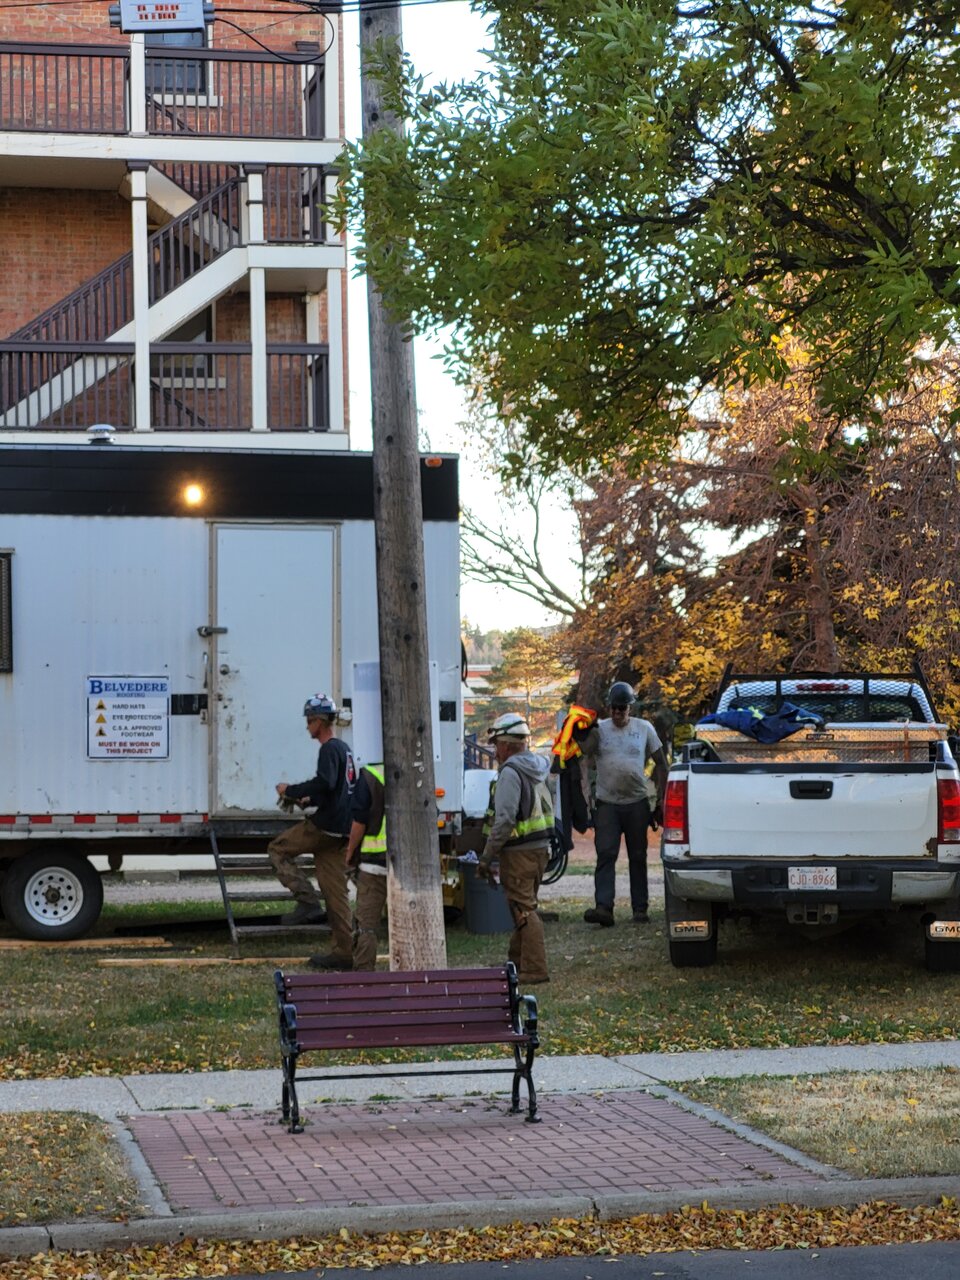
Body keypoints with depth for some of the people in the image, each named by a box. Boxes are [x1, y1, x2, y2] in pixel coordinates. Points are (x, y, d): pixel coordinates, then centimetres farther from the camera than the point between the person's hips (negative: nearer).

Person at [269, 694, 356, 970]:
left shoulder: (330, 749, -10)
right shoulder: (344, 749, 20)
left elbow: (325, 783, -26)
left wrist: (291, 790, -15)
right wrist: (309, 801, 24)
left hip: (326, 825, -9)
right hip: (341, 829, 9)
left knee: (278, 849, 4)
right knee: (335, 892, 7)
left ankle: (307, 902, -7)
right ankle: (344, 952, 5)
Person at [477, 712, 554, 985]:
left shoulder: (511, 773, -16)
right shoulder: (537, 770, 13)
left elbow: (504, 819, -22)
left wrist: (487, 857, -18)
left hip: (519, 851, -9)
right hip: (540, 848, 9)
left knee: (524, 909, -7)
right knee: (524, 906, 19)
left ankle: (535, 970, -9)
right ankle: (517, 960, 30)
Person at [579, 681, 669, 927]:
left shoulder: (644, 729, 5)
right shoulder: (600, 729, 3)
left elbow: (661, 763, 9)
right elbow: (585, 751, -14)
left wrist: (660, 798, 4)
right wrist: (587, 732, -28)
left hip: (637, 803, 1)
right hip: (607, 803, -1)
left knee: (638, 857, 7)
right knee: (605, 855, -10)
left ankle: (640, 909, 13)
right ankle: (603, 907, -17)